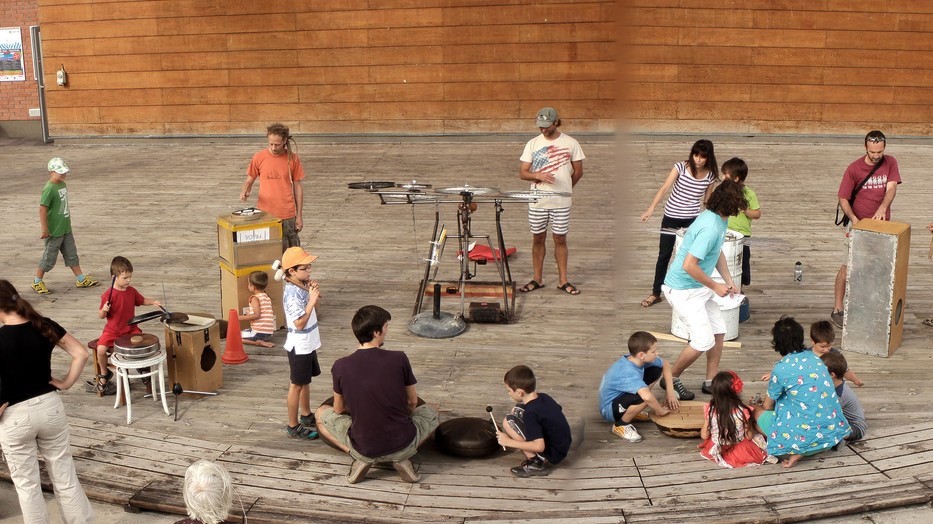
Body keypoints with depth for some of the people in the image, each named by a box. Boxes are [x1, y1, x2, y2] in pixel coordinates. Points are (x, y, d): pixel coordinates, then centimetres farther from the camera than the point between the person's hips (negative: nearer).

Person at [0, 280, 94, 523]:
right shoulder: (44, 326, -5)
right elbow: (81, 354, -3)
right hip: (50, 406, 4)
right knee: (65, 476, 15)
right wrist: (67, 382, 2)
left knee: (27, 484, 14)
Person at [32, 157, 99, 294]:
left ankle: (81, 279, 23)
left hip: (66, 229, 8)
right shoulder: (49, 189, -21)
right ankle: (37, 282, 20)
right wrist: (45, 229, -21)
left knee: (72, 255, 14)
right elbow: (42, 209, -22)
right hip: (54, 231, -8)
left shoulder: (63, 184, 6)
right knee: (49, 258, 4)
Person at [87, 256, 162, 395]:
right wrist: (104, 310, -29)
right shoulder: (108, 295, -12)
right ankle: (104, 374, 5)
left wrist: (153, 302, 1)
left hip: (131, 329, 3)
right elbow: (100, 316, -7)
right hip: (112, 331, -3)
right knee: (101, 349, -24)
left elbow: (142, 301, 20)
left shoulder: (132, 291, 2)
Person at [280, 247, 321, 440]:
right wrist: (311, 300, -30)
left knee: (306, 380, 23)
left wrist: (313, 292, -3)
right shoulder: (292, 294, -26)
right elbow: (299, 323, -28)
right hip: (299, 346, -9)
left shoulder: (302, 286, 2)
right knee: (296, 385, 3)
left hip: (309, 344, 9)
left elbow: (312, 310, 14)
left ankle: (306, 415, 40)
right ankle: (293, 426, 14)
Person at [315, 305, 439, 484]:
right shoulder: (399, 359, -13)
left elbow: (339, 409, 6)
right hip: (403, 445, 0)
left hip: (363, 448, 1)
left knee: (322, 413, 24)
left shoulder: (340, 366, -11)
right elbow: (412, 402, 3)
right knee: (430, 413, 30)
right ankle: (401, 458, 6)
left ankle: (362, 459, 6)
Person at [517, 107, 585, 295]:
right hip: (537, 202, 2)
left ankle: (563, 280, 13)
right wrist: (538, 176, -18)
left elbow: (578, 171, 7)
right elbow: (522, 173, 0)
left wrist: (564, 188, 8)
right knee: (538, 239, 8)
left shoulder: (570, 143, -1)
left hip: (561, 202, -1)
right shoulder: (533, 144, 2)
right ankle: (537, 279, 19)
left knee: (560, 239, 4)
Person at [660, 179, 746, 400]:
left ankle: (711, 381, 26)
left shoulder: (718, 220, 3)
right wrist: (715, 286, -19)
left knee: (719, 331, 13)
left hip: (700, 288, 10)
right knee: (704, 340, -10)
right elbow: (689, 266, -32)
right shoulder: (710, 228, -29)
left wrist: (728, 280, 11)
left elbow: (718, 253, 20)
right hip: (683, 290, -10)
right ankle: (671, 379, 10)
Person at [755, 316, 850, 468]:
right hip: (834, 432, 6)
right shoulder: (814, 357, 6)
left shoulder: (781, 370, -13)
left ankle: (795, 451, -2)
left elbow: (768, 406, 4)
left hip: (810, 436, -6)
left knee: (758, 413, 14)